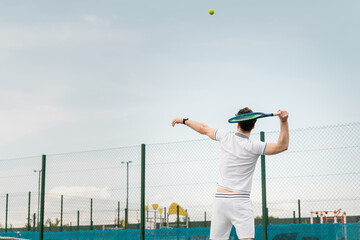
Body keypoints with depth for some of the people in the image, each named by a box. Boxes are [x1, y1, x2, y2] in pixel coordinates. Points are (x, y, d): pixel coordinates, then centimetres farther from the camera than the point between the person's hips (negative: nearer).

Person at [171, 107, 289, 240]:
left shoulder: (226, 137, 4)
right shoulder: (253, 147, -8)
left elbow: (204, 129, 19)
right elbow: (282, 146, -11)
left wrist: (184, 120, 35)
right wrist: (284, 121, -19)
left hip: (220, 199, 4)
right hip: (240, 201, -4)